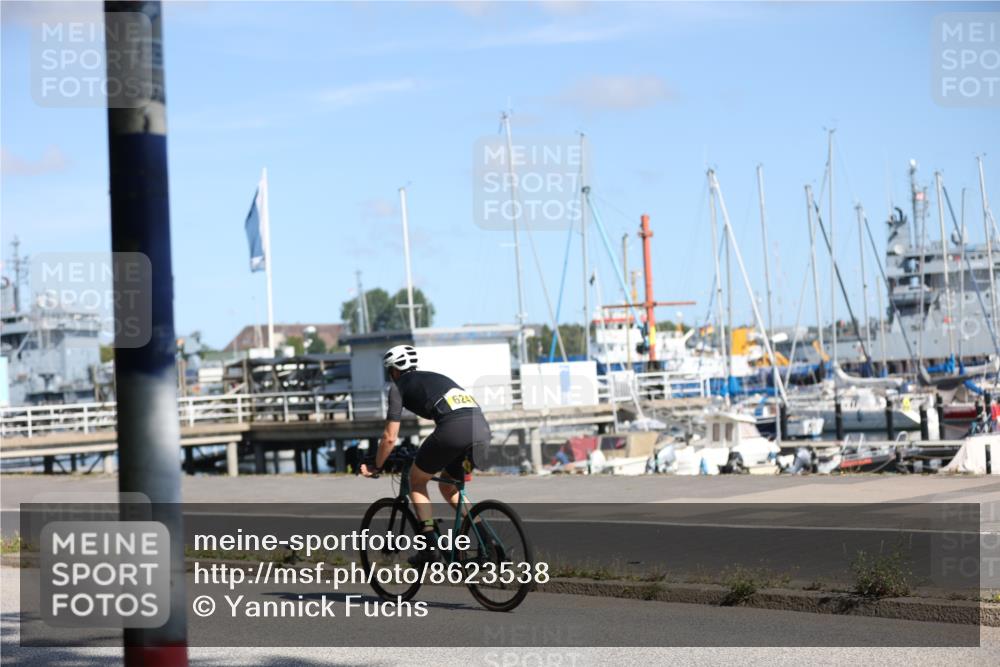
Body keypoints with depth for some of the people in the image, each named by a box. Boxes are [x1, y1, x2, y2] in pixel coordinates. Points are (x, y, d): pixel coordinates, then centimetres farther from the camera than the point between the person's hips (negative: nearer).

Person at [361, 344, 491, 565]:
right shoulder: (437, 377, 36)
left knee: (416, 480, 18)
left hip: (453, 430, -6)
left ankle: (429, 546, 7)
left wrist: (376, 467, 27)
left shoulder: (399, 386, 17)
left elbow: (390, 437, 12)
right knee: (448, 487, 27)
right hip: (483, 431, 6)